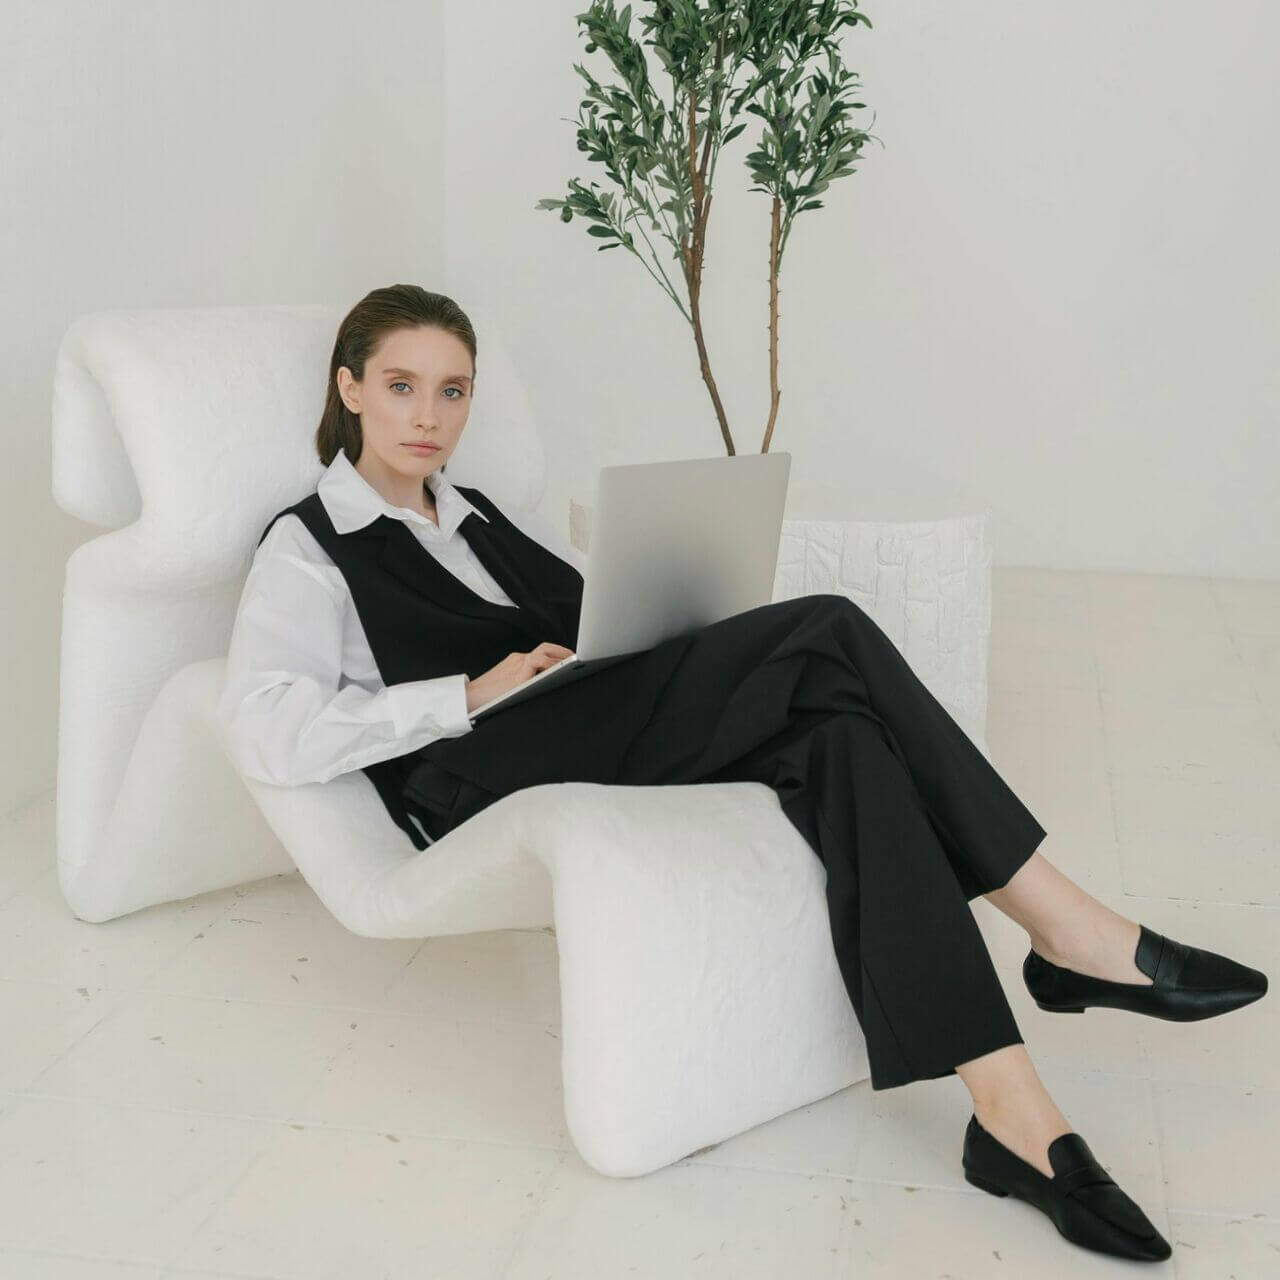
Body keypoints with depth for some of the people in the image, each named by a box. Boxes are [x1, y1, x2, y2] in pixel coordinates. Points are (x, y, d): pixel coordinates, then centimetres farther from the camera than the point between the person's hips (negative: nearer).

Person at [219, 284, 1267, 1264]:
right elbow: (266, 734, -11)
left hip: (621, 730, 7)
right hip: (490, 778, -7)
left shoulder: (483, 517, 29)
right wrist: (468, 694, -16)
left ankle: (1013, 1114, -32)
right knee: (825, 634, -24)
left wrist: (689, 615, 2)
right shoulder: (308, 549, 6)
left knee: (834, 731, -26)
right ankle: (1070, 930, -20)